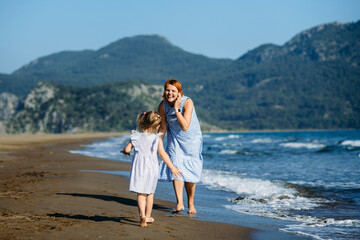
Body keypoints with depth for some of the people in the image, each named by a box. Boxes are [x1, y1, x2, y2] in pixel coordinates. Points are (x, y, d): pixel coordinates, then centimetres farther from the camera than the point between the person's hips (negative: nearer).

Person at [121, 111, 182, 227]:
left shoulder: (136, 137, -1)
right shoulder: (157, 139, -5)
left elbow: (127, 149, -2)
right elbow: (163, 154, -8)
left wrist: (125, 151, 23)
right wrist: (172, 168, -2)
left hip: (139, 168, 0)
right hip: (152, 168, 0)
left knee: (141, 194, 1)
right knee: (150, 193, 17)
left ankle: (142, 215, -18)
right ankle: (148, 216, 25)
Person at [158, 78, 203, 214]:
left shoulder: (187, 102, -26)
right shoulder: (162, 106, -15)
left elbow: (185, 126, -34)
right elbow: (163, 129, -3)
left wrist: (177, 109, -37)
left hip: (191, 138, -2)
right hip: (175, 139, 2)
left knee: (190, 171, 3)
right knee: (176, 167, -14)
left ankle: (191, 203, 19)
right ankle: (179, 203, -16)